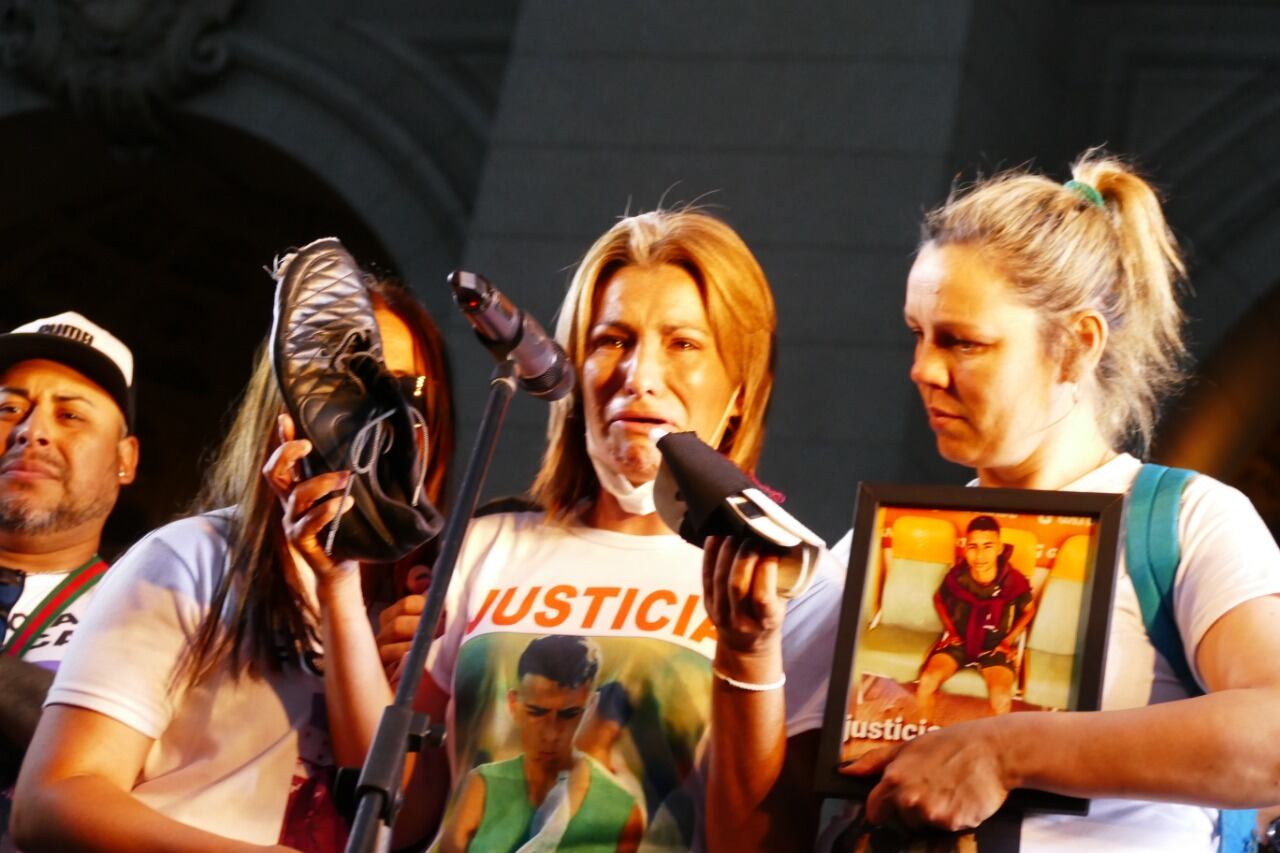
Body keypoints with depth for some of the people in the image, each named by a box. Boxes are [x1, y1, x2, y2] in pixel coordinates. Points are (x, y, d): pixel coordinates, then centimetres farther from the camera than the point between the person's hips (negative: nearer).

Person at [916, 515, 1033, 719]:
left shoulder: (1014, 581, -19)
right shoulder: (956, 577, -15)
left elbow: (1028, 610, 5)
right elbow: (939, 599, 11)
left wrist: (1008, 640, -3)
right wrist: (950, 629, 0)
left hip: (995, 646, -1)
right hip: (959, 641, 1)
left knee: (1001, 698, -29)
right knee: (928, 680, -26)